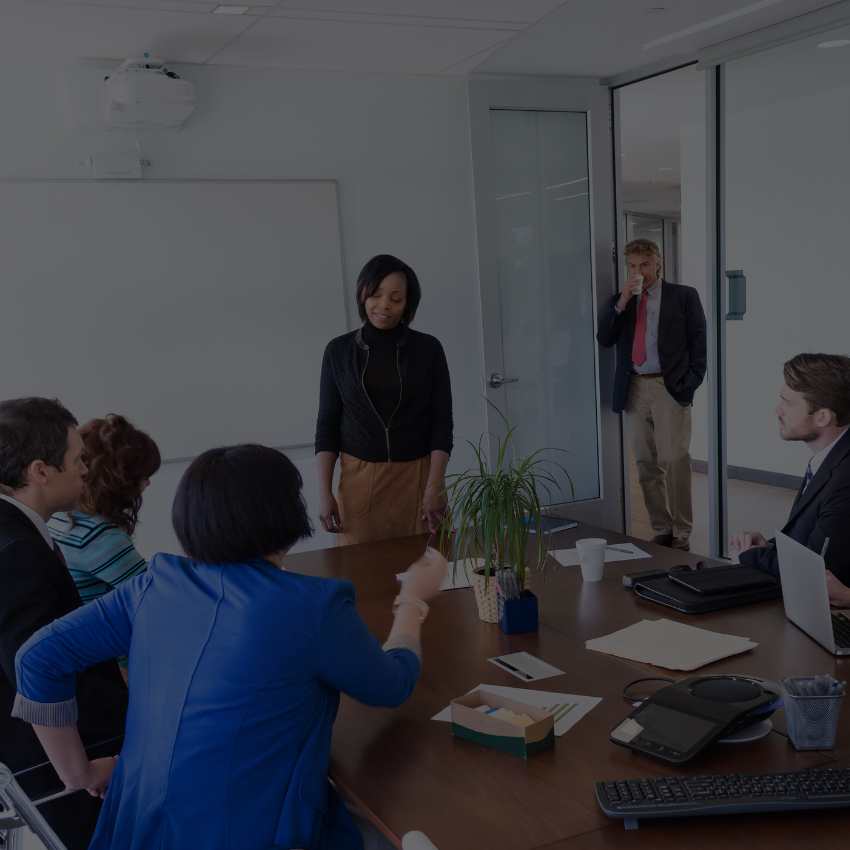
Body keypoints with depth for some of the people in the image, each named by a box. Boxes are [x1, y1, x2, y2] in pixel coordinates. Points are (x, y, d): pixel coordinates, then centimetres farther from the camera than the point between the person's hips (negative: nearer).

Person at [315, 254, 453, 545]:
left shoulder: (428, 349, 0)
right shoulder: (339, 350, 2)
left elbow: (442, 423, -1)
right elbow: (327, 425, 4)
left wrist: (434, 488, -11)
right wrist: (324, 492, -4)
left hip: (418, 476, 0)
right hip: (359, 479, 0)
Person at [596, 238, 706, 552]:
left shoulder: (683, 296, 6)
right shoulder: (621, 301, 15)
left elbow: (698, 342, 4)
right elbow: (604, 339, 4)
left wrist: (691, 382, -6)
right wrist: (622, 302, -6)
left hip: (670, 388, -4)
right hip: (634, 389, 4)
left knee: (674, 461, -10)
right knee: (646, 466, 6)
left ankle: (681, 534, -2)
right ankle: (661, 531, 16)